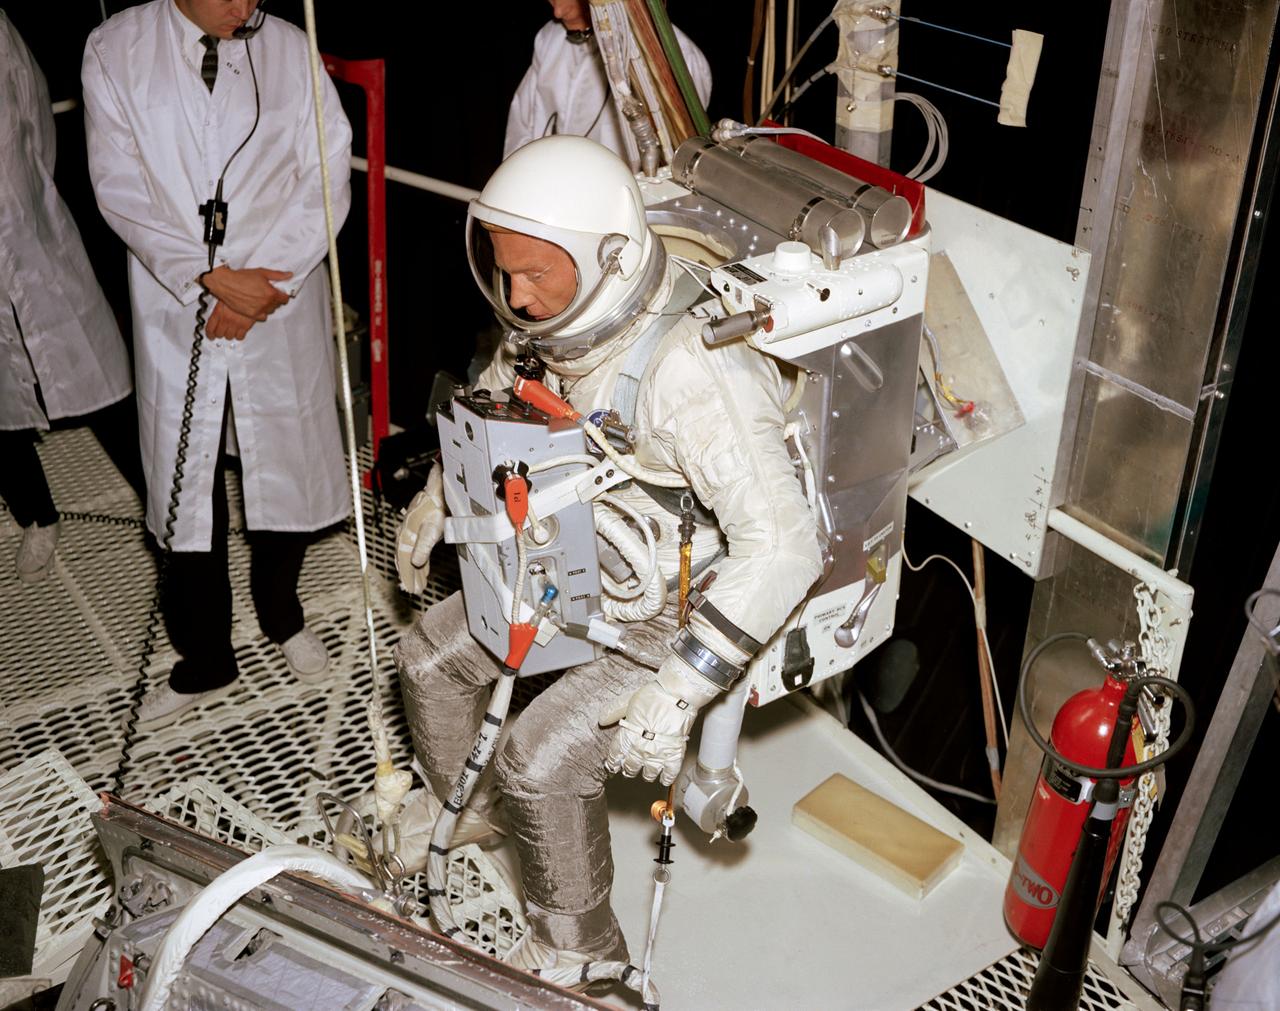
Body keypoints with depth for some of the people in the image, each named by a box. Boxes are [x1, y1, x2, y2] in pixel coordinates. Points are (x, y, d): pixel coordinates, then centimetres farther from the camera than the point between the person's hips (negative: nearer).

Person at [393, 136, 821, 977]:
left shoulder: (691, 372, -37)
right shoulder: (558, 324, -10)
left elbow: (782, 546, -40)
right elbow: (496, 399, 15)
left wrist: (679, 690, -39)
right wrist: (435, 499, 19)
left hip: (680, 613, -8)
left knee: (542, 756, -17)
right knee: (431, 658, 11)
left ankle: (577, 947, 11)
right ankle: (471, 803, 42)